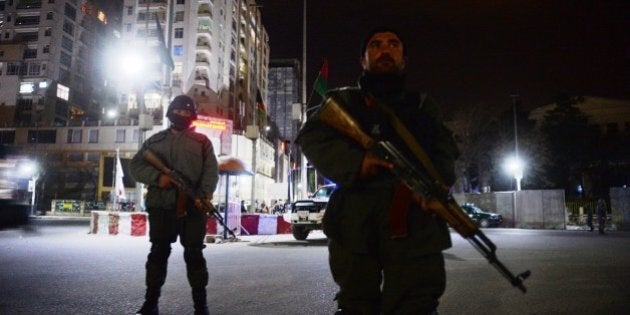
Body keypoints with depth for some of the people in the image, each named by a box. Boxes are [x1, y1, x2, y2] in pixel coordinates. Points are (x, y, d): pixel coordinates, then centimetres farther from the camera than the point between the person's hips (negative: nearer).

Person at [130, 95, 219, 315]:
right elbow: (136, 165, 10)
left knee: (194, 254, 0)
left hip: (192, 206, -2)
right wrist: (157, 177, -10)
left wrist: (204, 195, -17)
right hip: (161, 205, 2)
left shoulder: (202, 141, 12)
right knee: (158, 252, 6)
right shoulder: (155, 140, 18)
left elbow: (211, 171, 1)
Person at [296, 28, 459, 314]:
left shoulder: (423, 106, 23)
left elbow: (445, 150, 10)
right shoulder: (342, 101, 18)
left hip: (416, 221, 1)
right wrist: (354, 162, -17)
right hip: (354, 220, 0)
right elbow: (311, 137, 1)